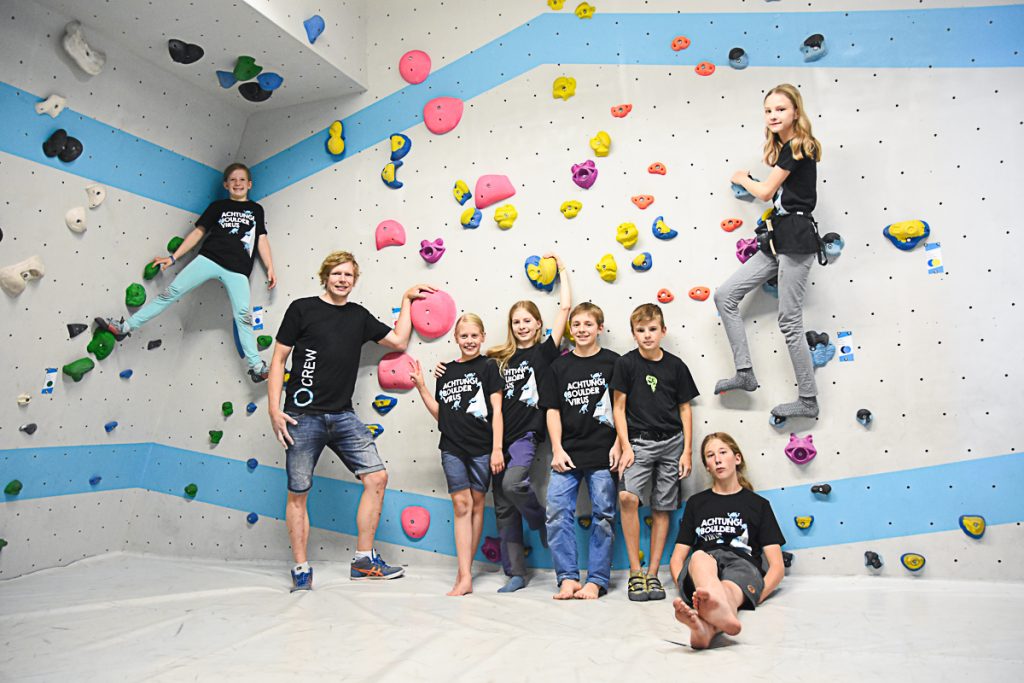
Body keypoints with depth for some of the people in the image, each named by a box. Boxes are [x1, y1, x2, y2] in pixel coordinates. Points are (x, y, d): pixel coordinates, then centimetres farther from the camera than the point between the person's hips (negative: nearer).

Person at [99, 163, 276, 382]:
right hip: (208, 258, 1)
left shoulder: (256, 209, 17)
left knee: (243, 315, -10)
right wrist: (174, 257, 9)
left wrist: (270, 268, -1)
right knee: (172, 292, -5)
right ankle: (125, 326, 1)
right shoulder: (218, 206, 17)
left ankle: (256, 366, -9)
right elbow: (198, 231, 14)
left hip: (237, 269, -1)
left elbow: (262, 239, 10)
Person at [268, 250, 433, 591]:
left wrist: (407, 300, 16)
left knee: (377, 477, -3)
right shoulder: (302, 308, 0)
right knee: (298, 493, 2)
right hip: (304, 416, -4)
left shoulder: (359, 315, 13)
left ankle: (364, 561, 8)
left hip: (343, 416, 4)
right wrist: (274, 409, -8)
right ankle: (301, 570, 17)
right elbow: (278, 360, 0)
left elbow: (399, 341, 15)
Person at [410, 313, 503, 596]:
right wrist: (421, 387, 5)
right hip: (452, 447, 2)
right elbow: (440, 414, 14)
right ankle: (465, 577, -5)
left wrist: (497, 448, -9)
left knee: (476, 504, 7)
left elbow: (496, 409, -4)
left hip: (481, 447, -2)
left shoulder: (488, 366, 1)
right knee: (462, 504, -3)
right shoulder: (447, 371, 11)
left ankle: (465, 570, 18)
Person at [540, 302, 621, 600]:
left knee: (603, 515, 3)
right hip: (567, 452, 2)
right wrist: (557, 450, -1)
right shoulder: (560, 366, 9)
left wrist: (618, 445, -7)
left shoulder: (612, 362, 2)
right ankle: (568, 578, 5)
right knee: (557, 512, -5)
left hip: (602, 453, -2)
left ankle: (596, 580, 13)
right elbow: (552, 410, 7)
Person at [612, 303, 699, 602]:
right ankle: (635, 572, -9)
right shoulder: (626, 363, -1)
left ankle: (652, 573, 17)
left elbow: (685, 409, 8)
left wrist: (687, 451, 3)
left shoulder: (675, 365, 3)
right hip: (638, 442, -2)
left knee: (662, 509, 5)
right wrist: (626, 447, -7)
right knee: (628, 497, -22)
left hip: (671, 443, 2)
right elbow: (619, 407, 0)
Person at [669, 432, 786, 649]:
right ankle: (724, 613, -68)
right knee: (699, 557, -38)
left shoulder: (758, 504, 20)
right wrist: (684, 588, -6)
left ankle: (707, 625, -72)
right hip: (701, 566, 1)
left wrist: (758, 595, -12)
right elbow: (677, 558, 18)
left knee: (729, 590, -39)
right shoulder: (696, 503, 24)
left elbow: (777, 566, 10)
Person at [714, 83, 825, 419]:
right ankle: (745, 374, 3)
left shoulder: (799, 147, -8)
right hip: (778, 239, 9)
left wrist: (742, 179, 11)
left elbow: (766, 191, -6)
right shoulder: (784, 149, 18)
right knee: (725, 295, 2)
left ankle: (808, 400, 5)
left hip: (796, 237, -9)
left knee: (789, 321, -6)